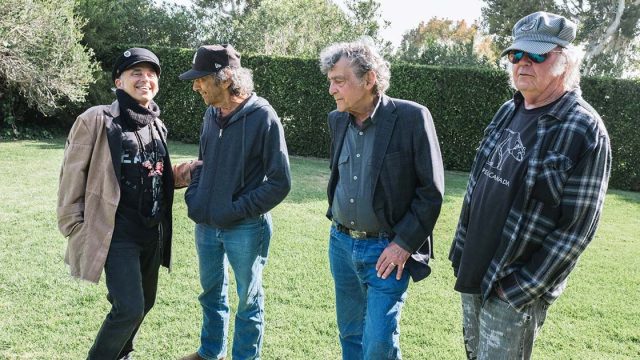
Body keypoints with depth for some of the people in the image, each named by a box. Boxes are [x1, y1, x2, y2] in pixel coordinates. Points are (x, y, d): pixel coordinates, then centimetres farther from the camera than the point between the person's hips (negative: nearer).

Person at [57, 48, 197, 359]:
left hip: (152, 233, 7)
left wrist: (177, 176, 0)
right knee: (130, 308, -12)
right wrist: (76, 229, -9)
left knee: (144, 302, 18)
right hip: (117, 234, -7)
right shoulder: (96, 120, -12)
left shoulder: (157, 126, 9)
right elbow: (72, 176, -8)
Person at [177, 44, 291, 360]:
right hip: (206, 225, 7)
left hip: (245, 228, -6)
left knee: (248, 299, 12)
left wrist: (237, 210, -17)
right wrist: (193, 197, 3)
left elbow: (280, 182, -15)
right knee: (211, 292, 22)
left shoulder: (263, 117, -16)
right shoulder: (211, 114, 3)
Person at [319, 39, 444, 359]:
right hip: (341, 243, 6)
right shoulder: (337, 119, 4)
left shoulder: (412, 117, -15)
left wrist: (404, 244, -15)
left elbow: (431, 189, -13)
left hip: (387, 249, -6)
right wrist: (336, 217, 12)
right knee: (350, 332, 18)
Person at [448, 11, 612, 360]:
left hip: (514, 290, -7)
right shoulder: (508, 112, 5)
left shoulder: (584, 131, -17)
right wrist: (461, 248, 10)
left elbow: (576, 228, -18)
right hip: (472, 272, 7)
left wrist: (520, 289, -16)